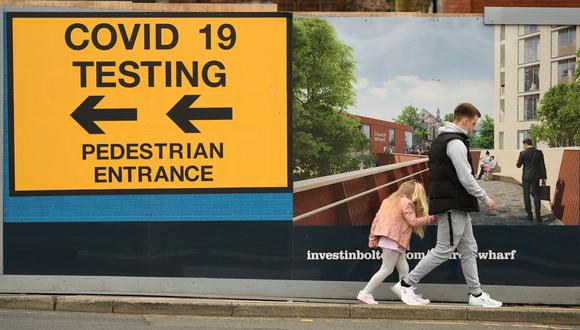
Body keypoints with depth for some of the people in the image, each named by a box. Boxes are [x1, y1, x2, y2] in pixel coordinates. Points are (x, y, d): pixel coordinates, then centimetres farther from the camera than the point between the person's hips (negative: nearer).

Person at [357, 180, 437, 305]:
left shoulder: (389, 200, 20)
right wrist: (430, 218, -2)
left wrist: (372, 239, 16)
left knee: (403, 268, 11)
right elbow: (413, 222, -11)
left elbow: (376, 219, 15)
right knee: (386, 269, -6)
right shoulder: (406, 203, -5)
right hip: (394, 240, -10)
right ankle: (365, 293, -6)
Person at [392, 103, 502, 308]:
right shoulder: (456, 143, -15)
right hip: (453, 205, -11)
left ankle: (476, 295, 15)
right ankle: (406, 285, -1)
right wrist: (485, 199, -7)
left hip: (457, 207, 11)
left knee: (469, 249, 12)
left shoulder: (441, 140, 18)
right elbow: (466, 179, -18)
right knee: (444, 250, -6)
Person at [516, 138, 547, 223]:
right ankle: (538, 216, 0)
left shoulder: (523, 153, -9)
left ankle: (530, 216, 9)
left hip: (526, 177, -2)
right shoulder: (539, 152, -2)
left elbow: (518, 165, -1)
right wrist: (544, 178, 6)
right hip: (536, 177, 2)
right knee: (536, 195, 7)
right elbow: (542, 166, 0)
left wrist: (520, 159, 18)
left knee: (526, 196, 7)